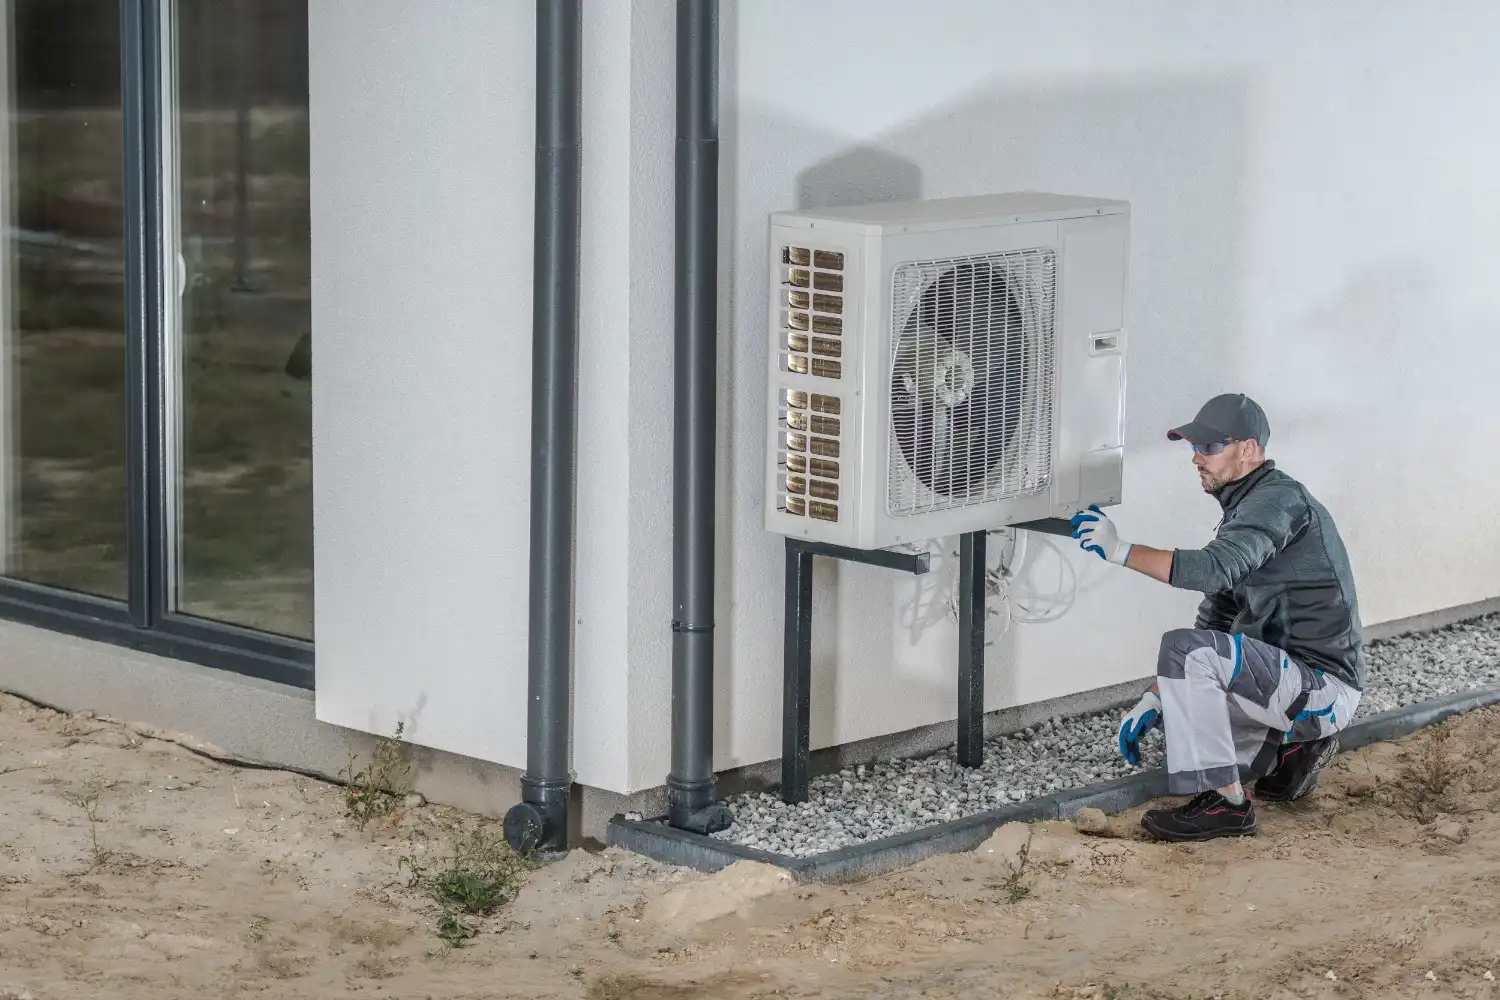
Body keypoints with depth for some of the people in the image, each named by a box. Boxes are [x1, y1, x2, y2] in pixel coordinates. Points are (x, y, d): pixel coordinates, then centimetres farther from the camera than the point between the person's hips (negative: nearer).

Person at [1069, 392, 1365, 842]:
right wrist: (1156, 698, 8)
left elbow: (1213, 569, -31)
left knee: (1185, 649, -26)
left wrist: (1119, 549, -24)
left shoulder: (1279, 499, -14)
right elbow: (1214, 620, 16)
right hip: (1300, 686, 10)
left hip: (1323, 688, -10)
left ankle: (1225, 803, -19)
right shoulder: (1244, 510, 17)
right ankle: (1292, 747, 16)